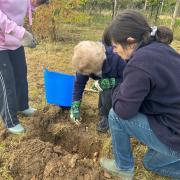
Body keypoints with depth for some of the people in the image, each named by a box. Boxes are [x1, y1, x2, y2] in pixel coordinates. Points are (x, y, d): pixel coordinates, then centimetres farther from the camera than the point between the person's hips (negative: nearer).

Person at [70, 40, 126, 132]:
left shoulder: (117, 58, -41)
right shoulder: (86, 63, -27)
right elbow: (79, 82, -15)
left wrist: (111, 83, -41)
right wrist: (75, 107, -16)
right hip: (106, 79, 4)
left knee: (108, 95, -28)